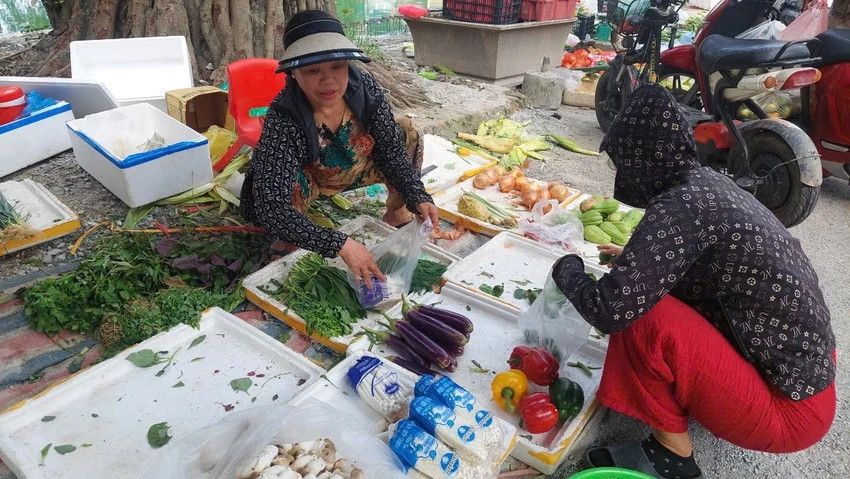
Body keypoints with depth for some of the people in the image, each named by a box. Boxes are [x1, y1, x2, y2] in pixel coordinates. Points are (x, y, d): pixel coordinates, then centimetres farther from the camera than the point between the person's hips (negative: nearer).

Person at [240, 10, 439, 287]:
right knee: (267, 186, -35)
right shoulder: (283, 120, -37)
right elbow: (271, 209, -44)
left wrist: (417, 197, -31)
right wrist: (340, 244, -53)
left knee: (408, 136, -14)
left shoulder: (365, 88, -26)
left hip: (356, 169, 4)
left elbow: (393, 152, -15)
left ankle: (396, 213, 7)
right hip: (306, 179, -4)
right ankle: (289, 240, -3)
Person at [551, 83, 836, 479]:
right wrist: (635, 258, 23)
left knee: (643, 315, -23)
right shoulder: (708, 182, 0)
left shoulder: (681, 205, -26)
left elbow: (609, 309, -30)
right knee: (656, 285, 15)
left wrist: (568, 271, -10)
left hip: (787, 410, -9)